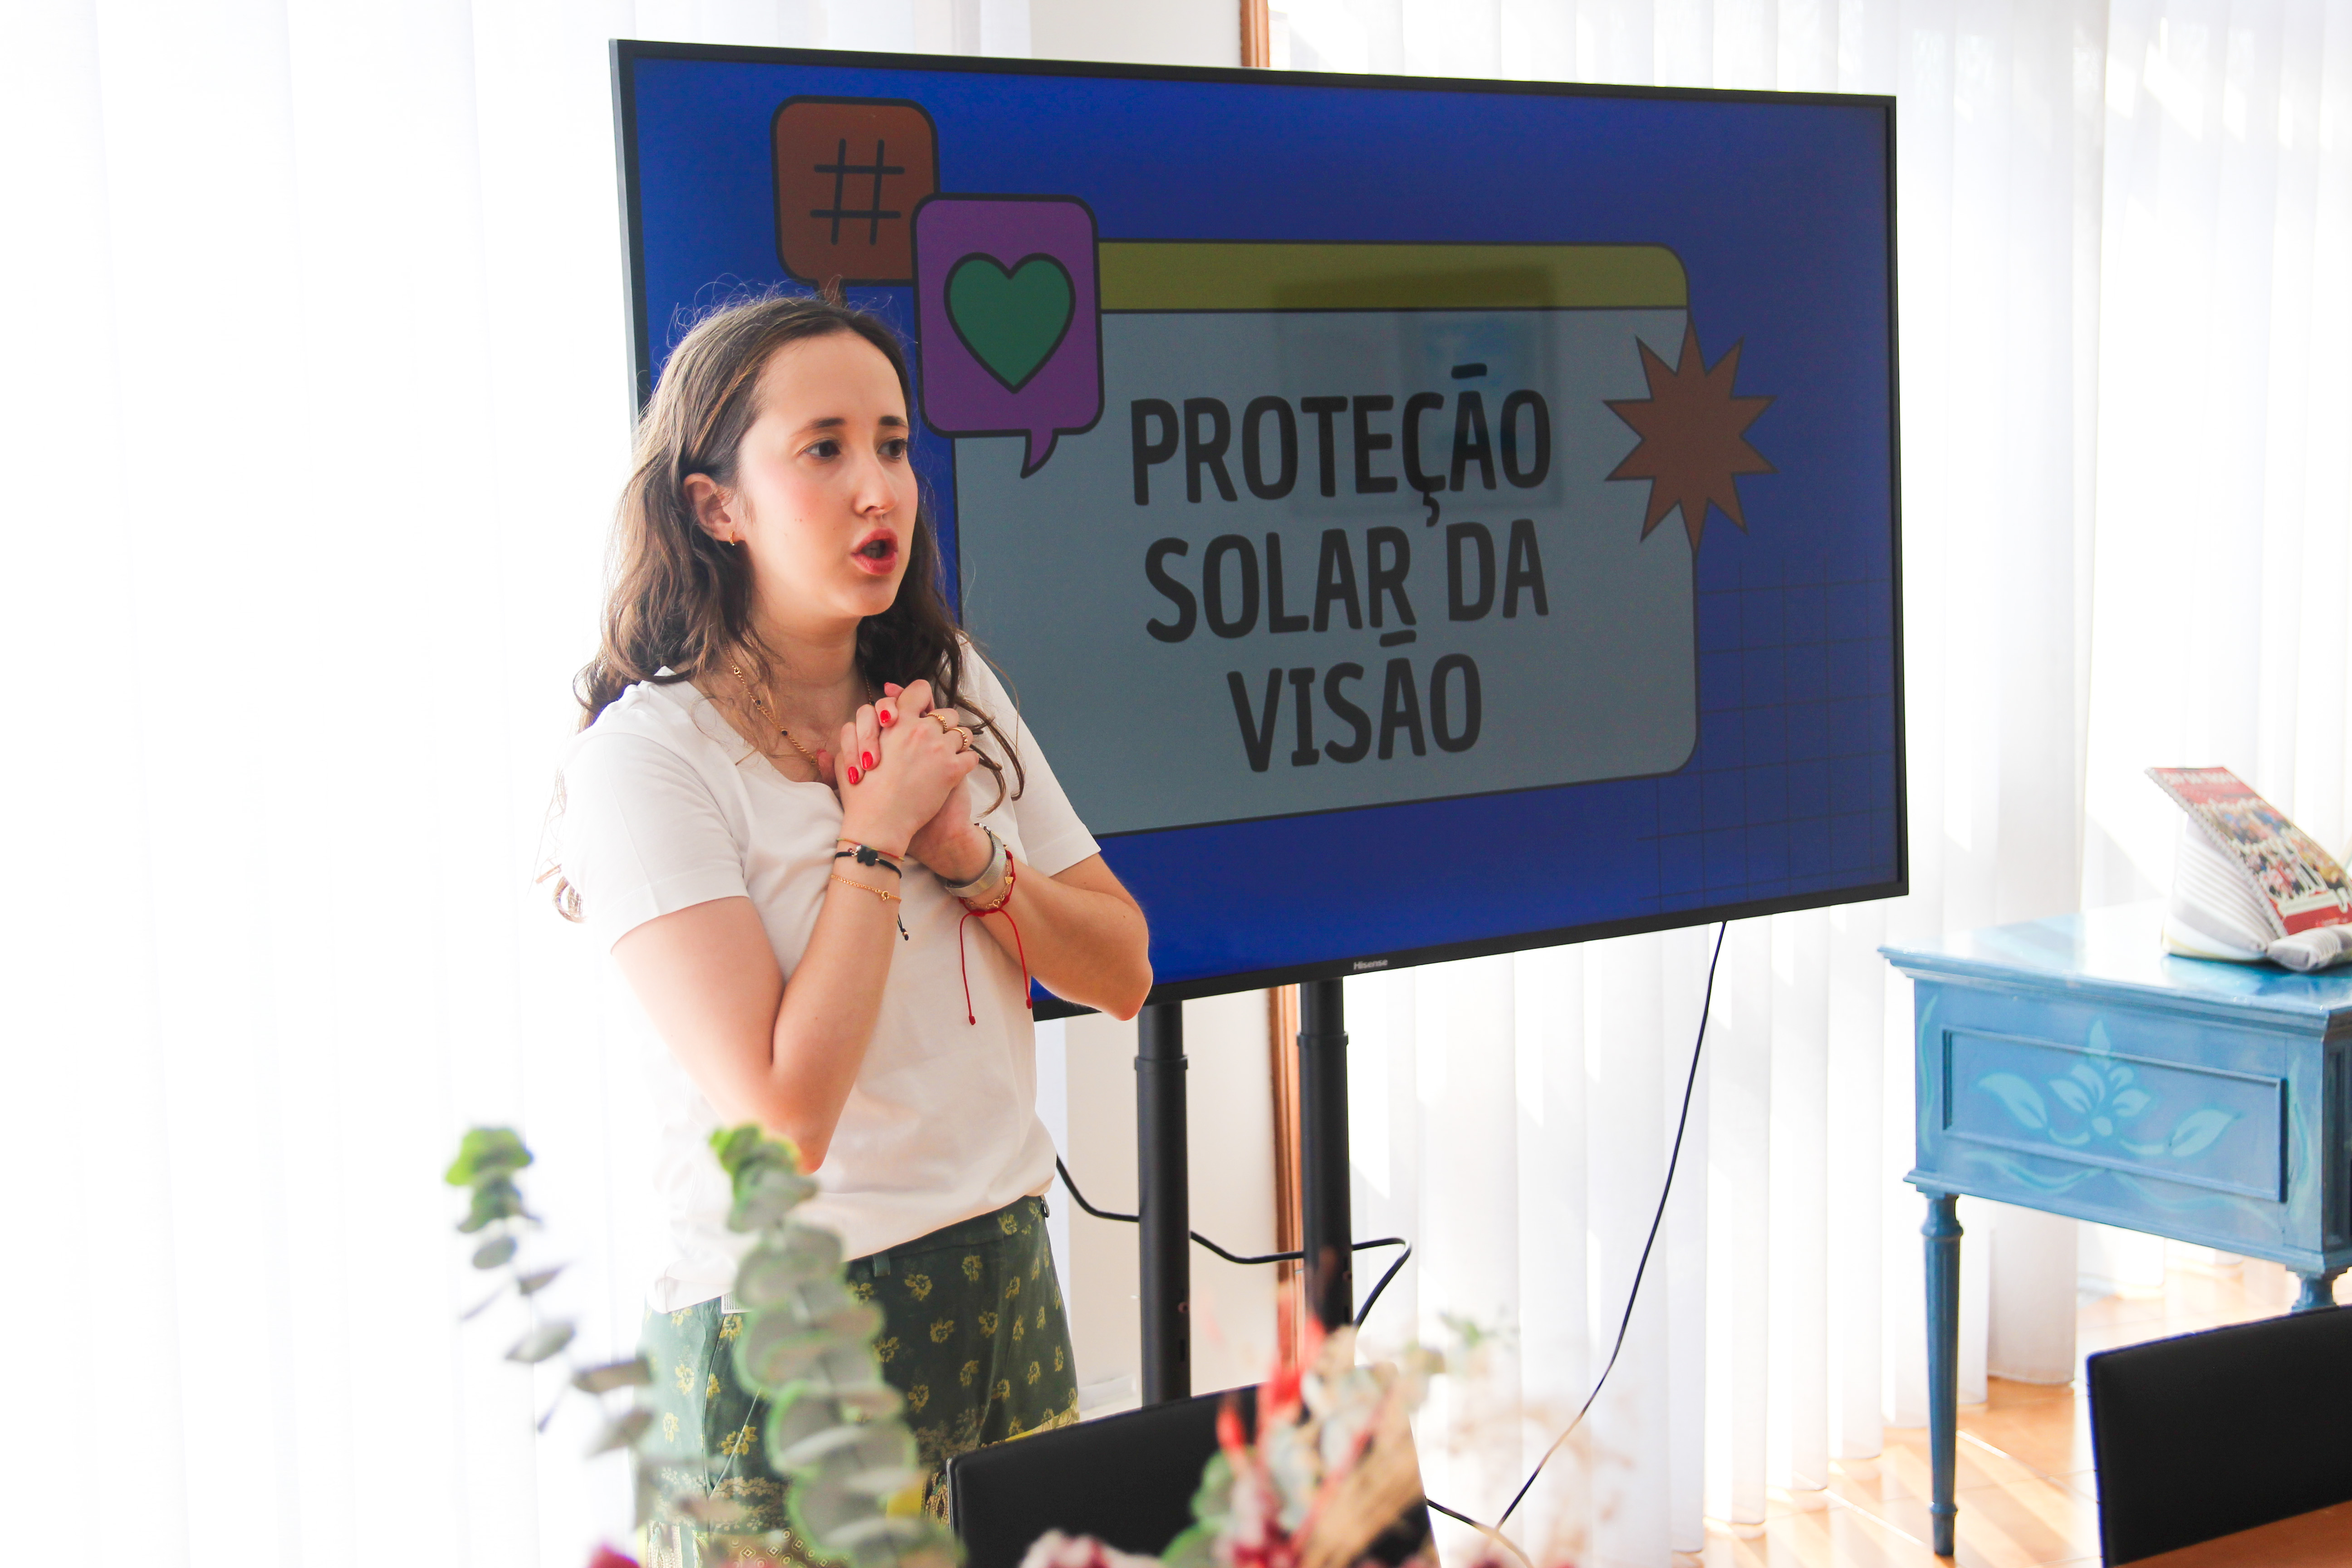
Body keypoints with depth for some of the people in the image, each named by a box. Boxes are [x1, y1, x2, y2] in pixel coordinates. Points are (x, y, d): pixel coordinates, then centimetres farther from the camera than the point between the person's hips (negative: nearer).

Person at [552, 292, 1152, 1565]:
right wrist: (875, 837, -17)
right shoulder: (648, 758, -15)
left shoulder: (953, 689, 6)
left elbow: (1119, 975, 6)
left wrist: (968, 854, -10)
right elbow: (786, 1114, -24)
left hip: (1007, 1280, 6)